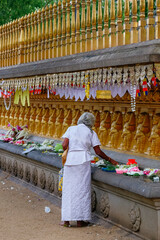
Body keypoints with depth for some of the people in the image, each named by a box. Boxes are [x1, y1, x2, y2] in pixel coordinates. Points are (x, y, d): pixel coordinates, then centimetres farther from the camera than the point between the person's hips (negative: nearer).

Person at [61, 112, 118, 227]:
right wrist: (110, 160, 16)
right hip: (83, 160, -2)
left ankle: (66, 219, 6)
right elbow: (98, 152, 4)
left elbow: (64, 145, -2)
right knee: (82, 189, 4)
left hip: (70, 159, 2)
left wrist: (65, 151, 19)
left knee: (68, 188, 7)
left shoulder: (71, 129, 10)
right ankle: (80, 220, 4)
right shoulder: (91, 133, 7)